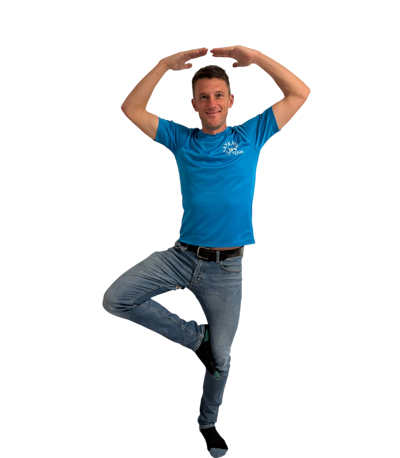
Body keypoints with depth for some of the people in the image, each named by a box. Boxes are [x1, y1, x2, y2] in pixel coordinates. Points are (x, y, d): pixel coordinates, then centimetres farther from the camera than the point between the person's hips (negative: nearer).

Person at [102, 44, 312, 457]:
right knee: (114, 300, -12)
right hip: (180, 254, 2)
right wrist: (166, 64, -2)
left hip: (227, 267, -1)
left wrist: (255, 56, -4)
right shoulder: (180, 138, 9)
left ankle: (208, 424, 34)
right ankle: (193, 335, 5)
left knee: (221, 358, 5)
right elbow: (130, 108, 3)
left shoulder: (251, 135, 6)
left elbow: (301, 93, 1)